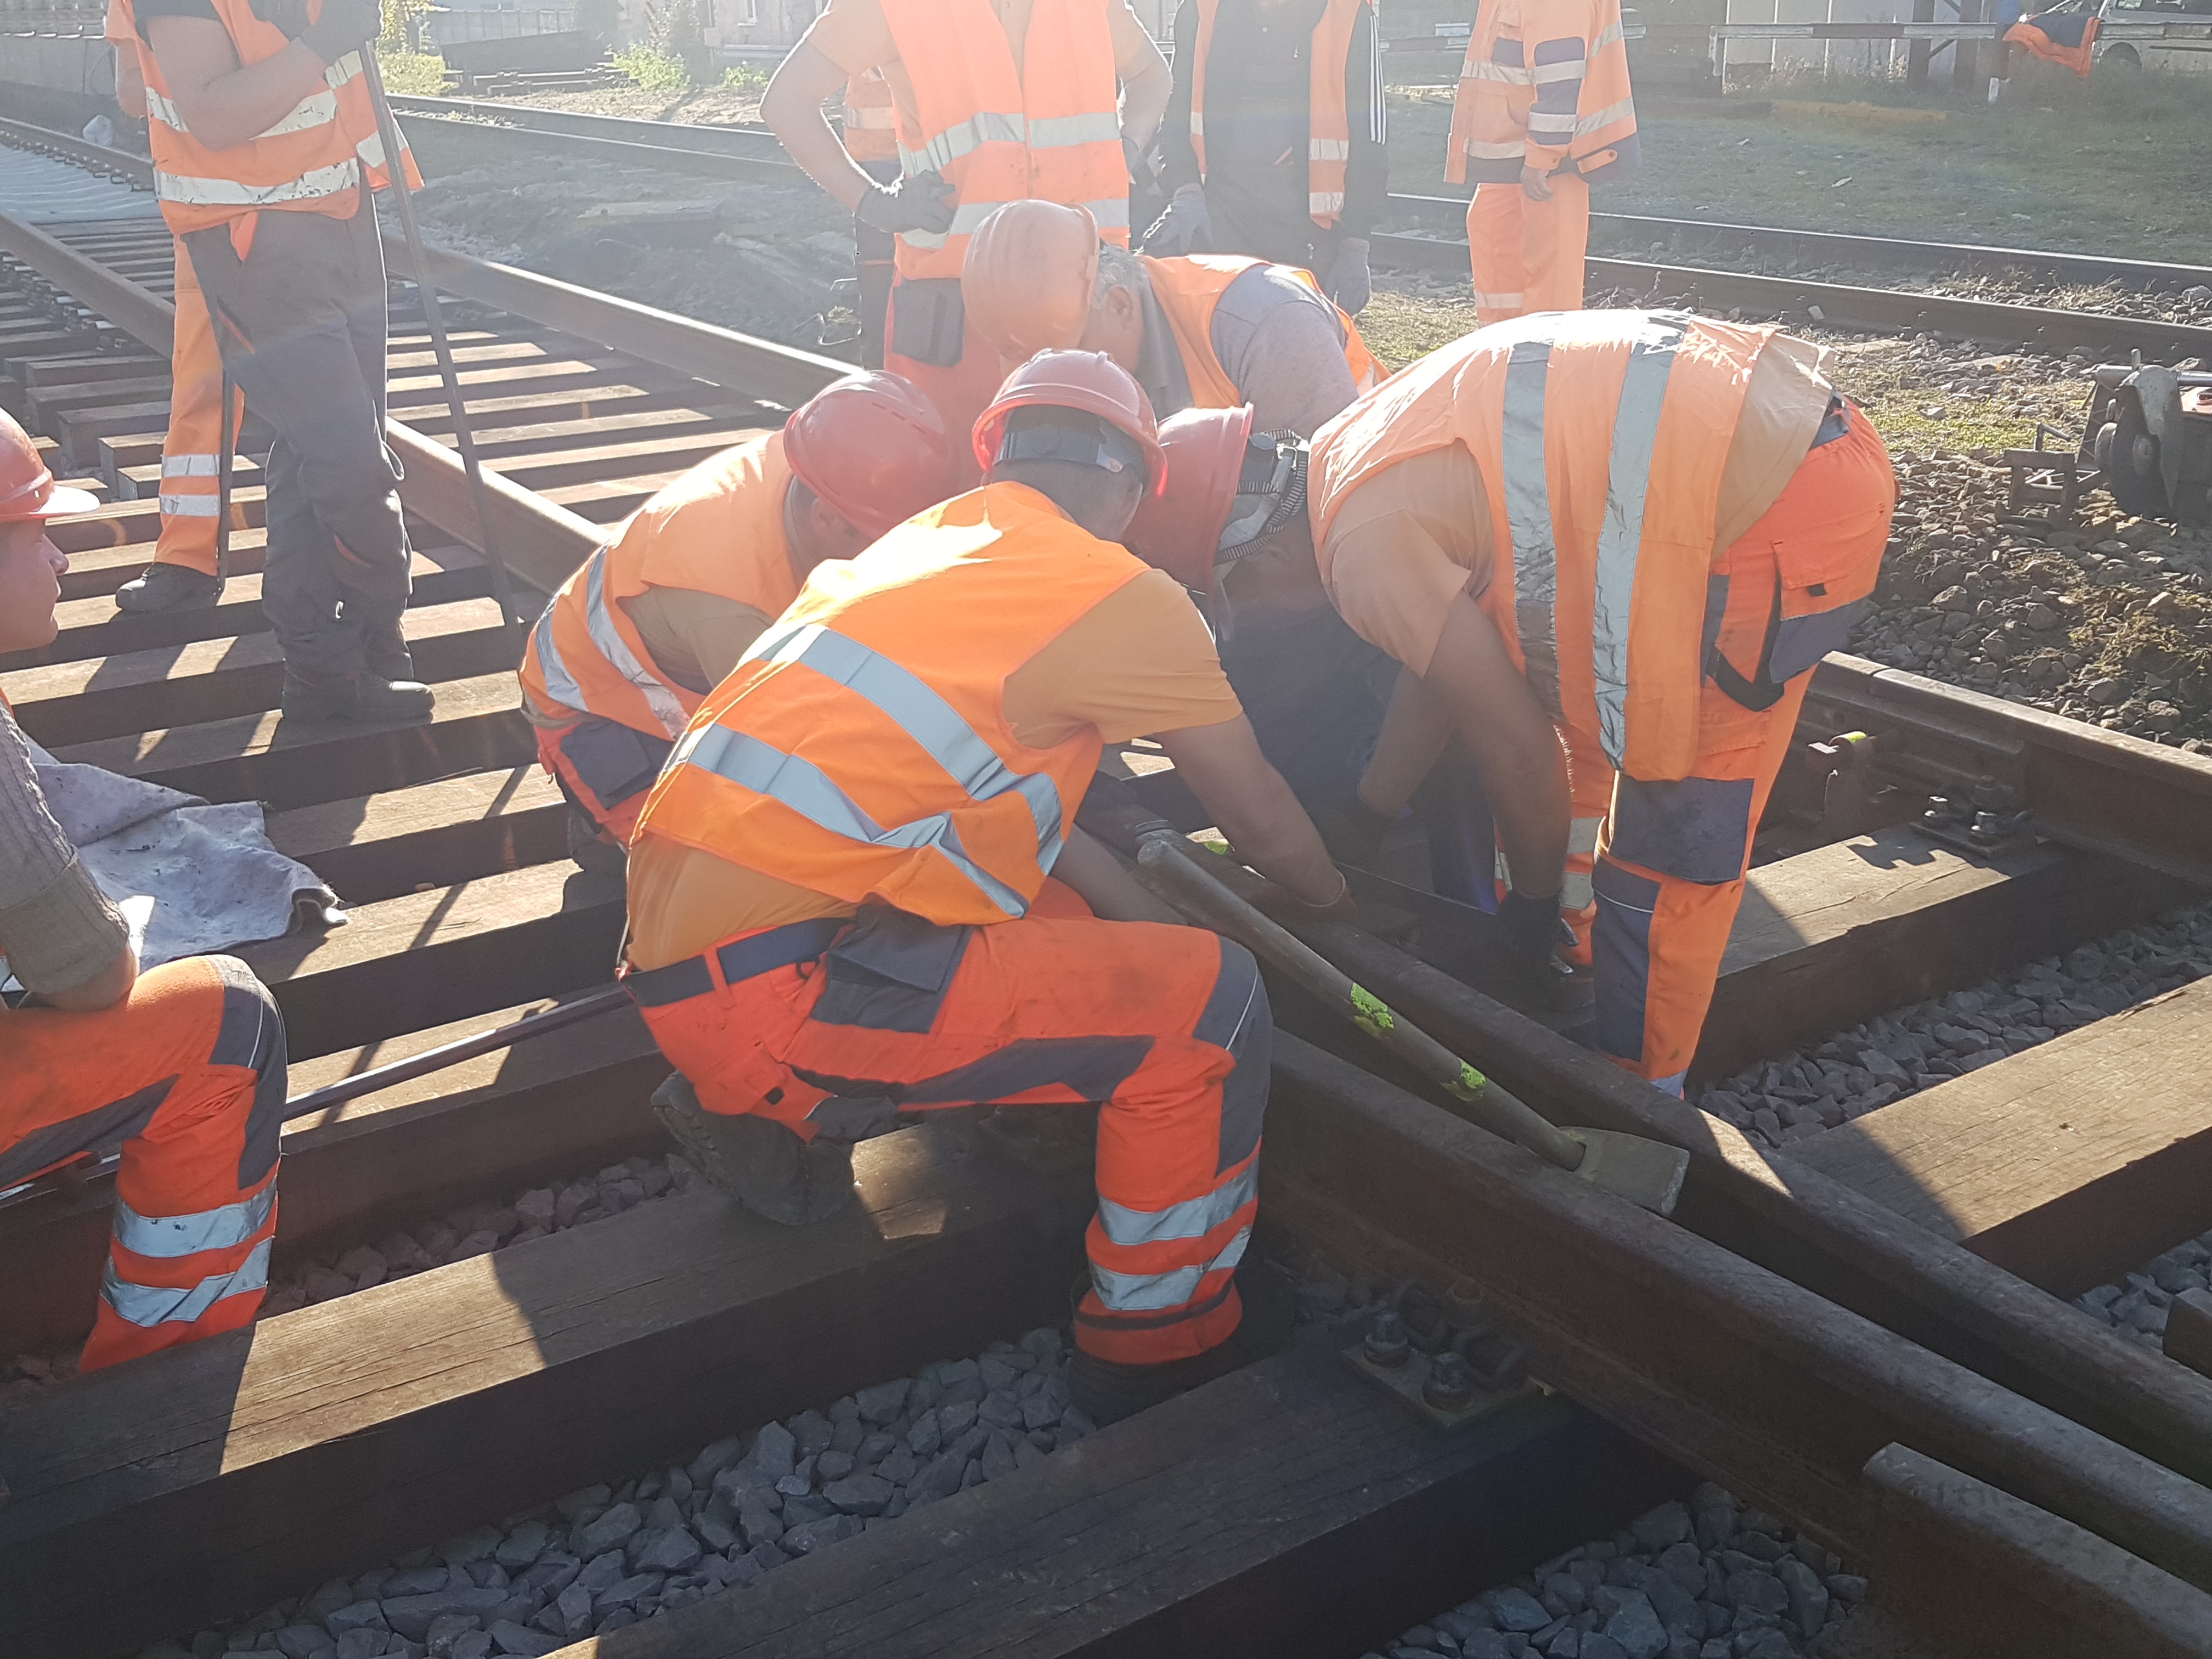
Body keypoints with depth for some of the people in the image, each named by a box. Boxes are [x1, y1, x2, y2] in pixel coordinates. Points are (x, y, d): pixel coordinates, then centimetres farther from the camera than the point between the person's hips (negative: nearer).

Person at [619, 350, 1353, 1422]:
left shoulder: (925, 541, 19)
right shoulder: (1119, 598, -6)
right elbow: (1264, 827, 5)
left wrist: (1146, 915, 25)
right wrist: (1332, 900, 26)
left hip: (678, 951, 9)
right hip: (774, 985, -9)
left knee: (1068, 915, 23)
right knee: (1211, 1004, -6)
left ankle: (778, 1117, 18)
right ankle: (1162, 1332, 13)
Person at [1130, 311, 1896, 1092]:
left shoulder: (1364, 540, -15)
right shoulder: (1365, 450, 13)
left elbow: (1515, 747, -10)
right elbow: (1449, 651, 24)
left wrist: (1535, 905, 8)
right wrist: (1361, 828, 32)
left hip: (1787, 505, -10)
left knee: (1672, 835, 1)